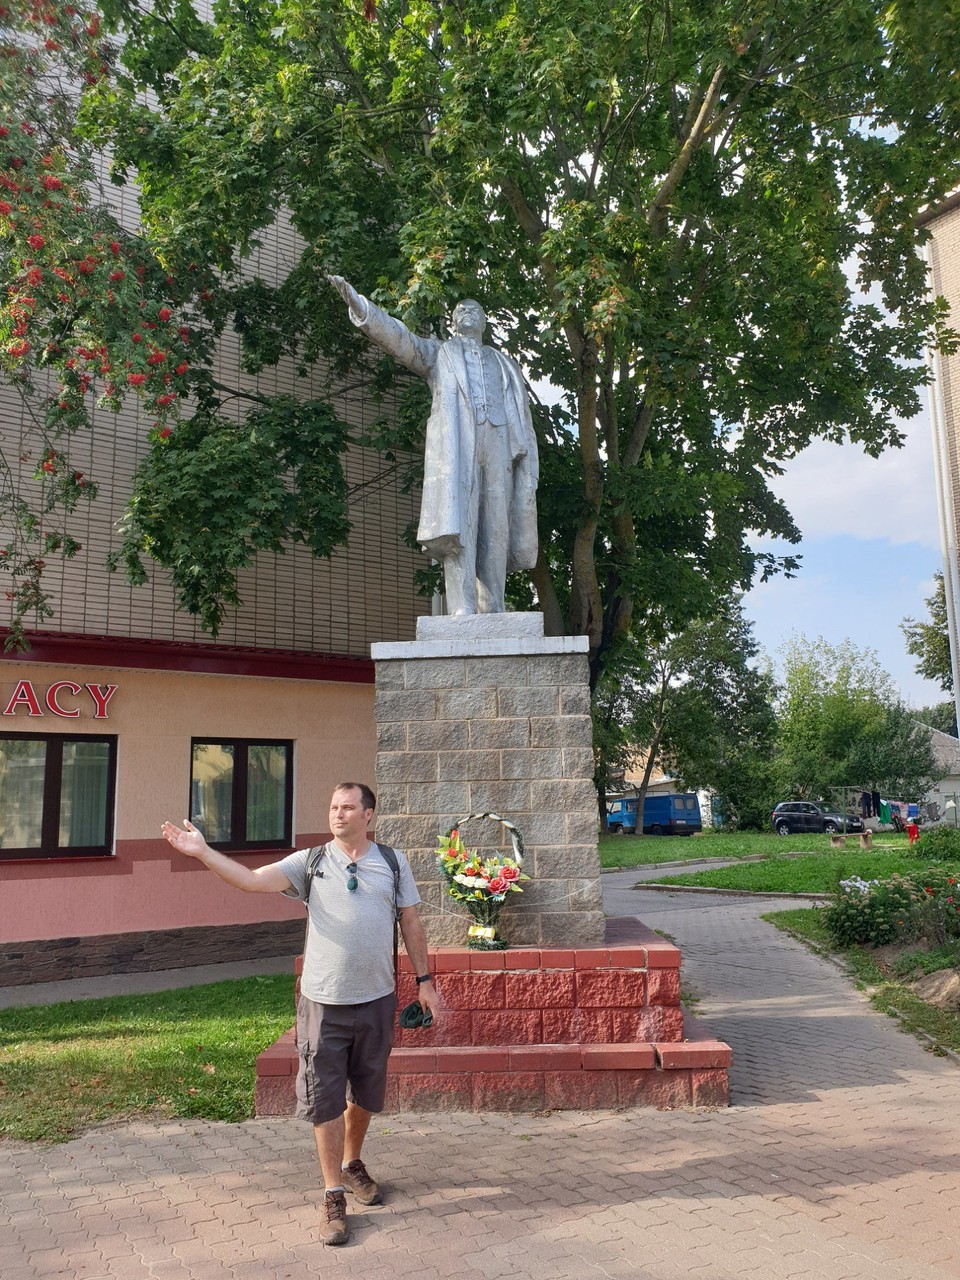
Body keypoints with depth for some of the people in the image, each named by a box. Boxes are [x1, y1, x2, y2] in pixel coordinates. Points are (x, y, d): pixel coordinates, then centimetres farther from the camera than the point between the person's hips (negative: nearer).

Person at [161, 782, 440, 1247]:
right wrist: (202, 852, -26)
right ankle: (333, 1196, 18)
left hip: (376, 1000, 2)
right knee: (325, 1100, 3)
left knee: (364, 1094, 18)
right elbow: (253, 880, -14)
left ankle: (352, 1164, 43)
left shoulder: (393, 863, 1)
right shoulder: (309, 863, -3)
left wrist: (424, 981, 4)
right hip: (323, 1002, -1)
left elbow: (411, 923, 6)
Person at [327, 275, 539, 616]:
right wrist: (355, 300, -6)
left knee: (495, 526, -4)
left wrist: (530, 470, 9)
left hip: (498, 442, 3)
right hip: (454, 442, -3)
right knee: (457, 523, -16)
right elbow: (394, 334, 10)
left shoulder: (504, 364, 32)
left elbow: (524, 421, 22)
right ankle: (462, 609, -23)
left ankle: (493, 610, -4)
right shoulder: (437, 353, 26)